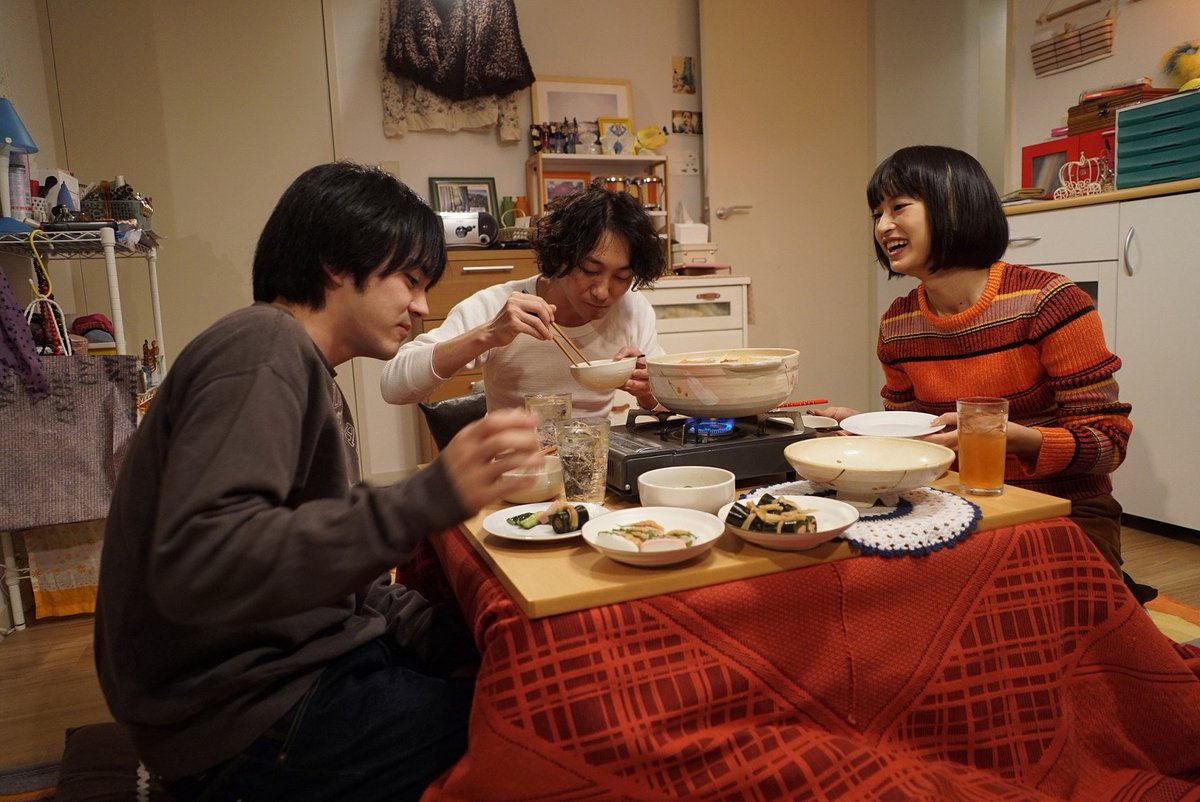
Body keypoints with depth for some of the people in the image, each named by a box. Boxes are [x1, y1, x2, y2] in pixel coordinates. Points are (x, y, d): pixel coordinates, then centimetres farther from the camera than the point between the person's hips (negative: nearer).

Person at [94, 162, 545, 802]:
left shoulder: (301, 365, 15)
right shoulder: (262, 348, -17)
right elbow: (195, 565, -30)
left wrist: (441, 630, -4)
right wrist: (428, 498, -35)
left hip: (297, 653, 9)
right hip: (245, 723, -9)